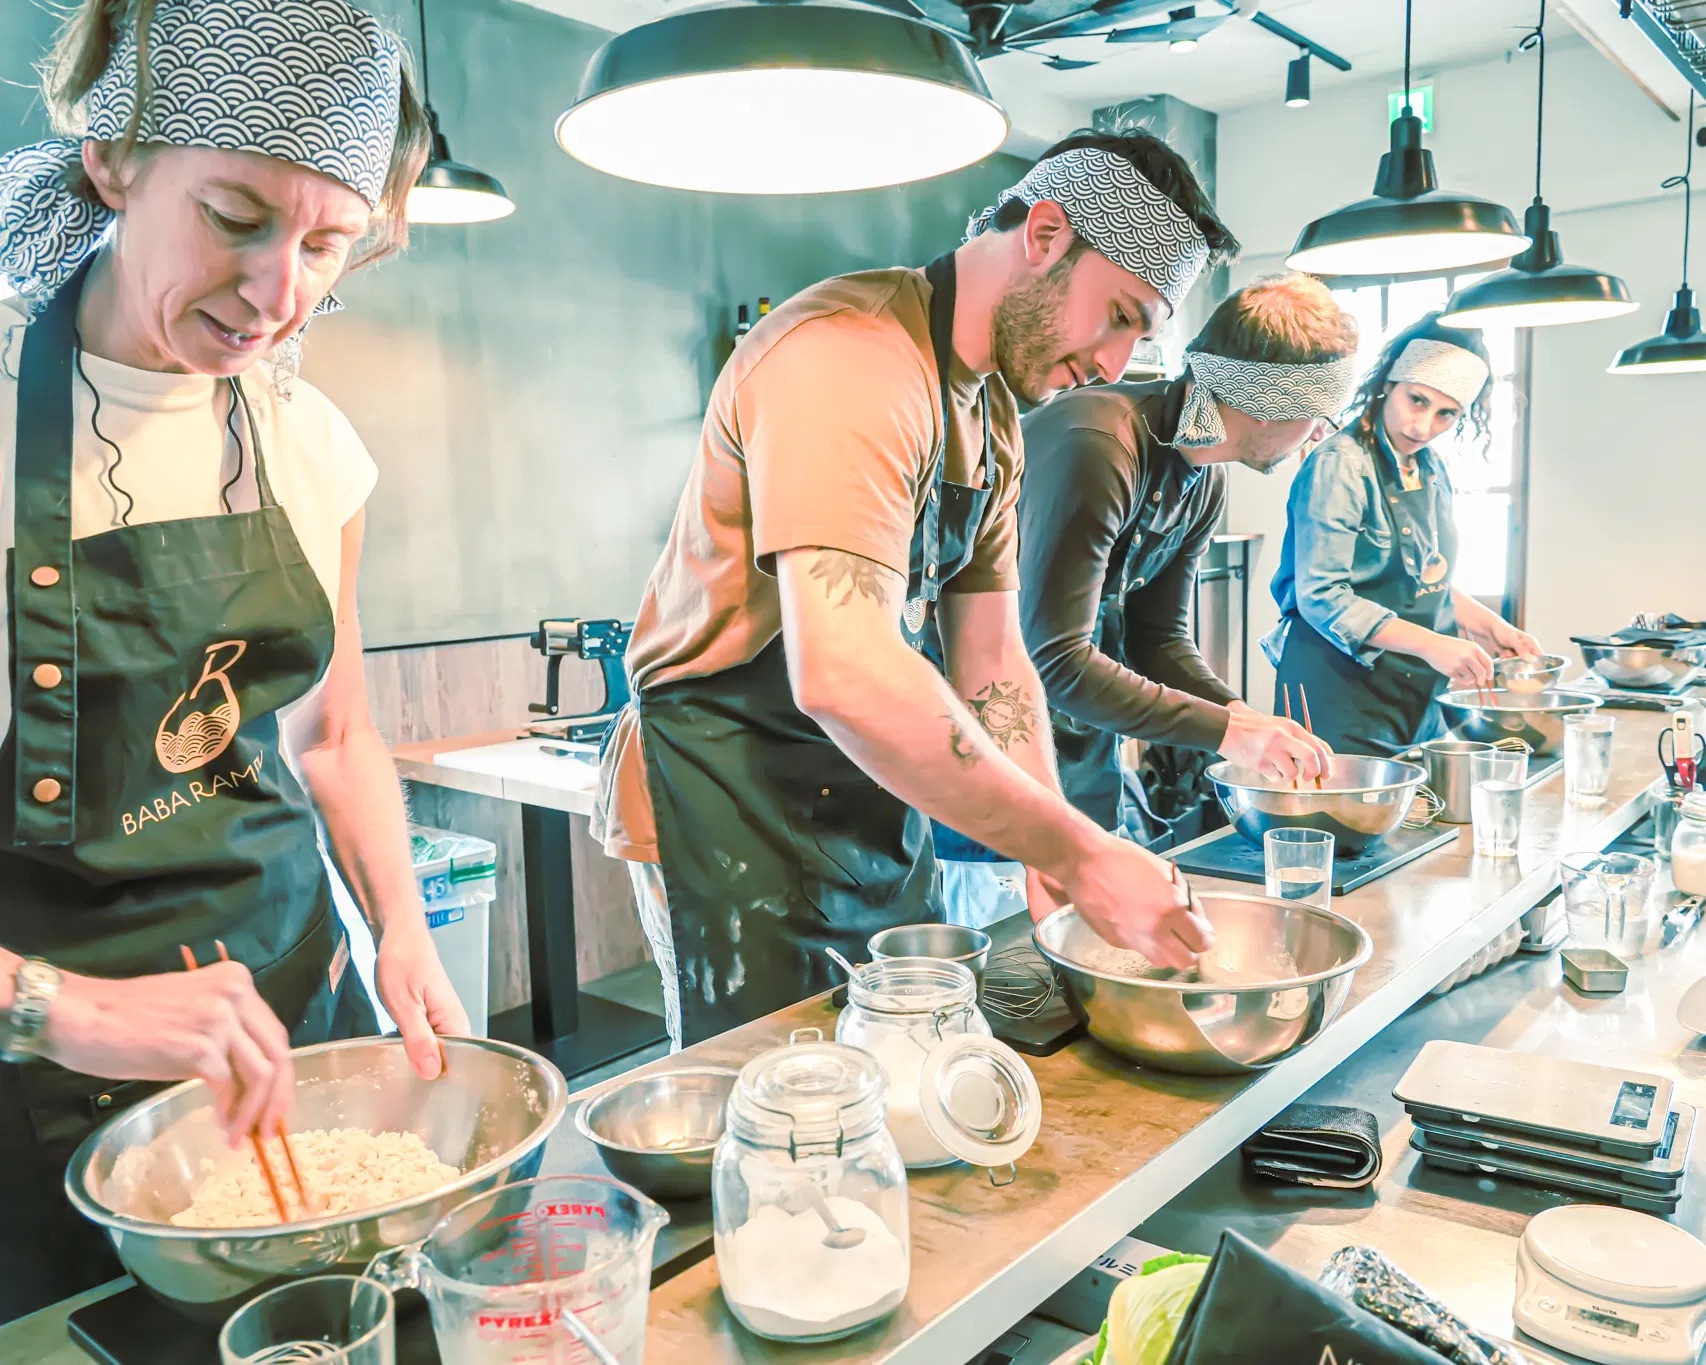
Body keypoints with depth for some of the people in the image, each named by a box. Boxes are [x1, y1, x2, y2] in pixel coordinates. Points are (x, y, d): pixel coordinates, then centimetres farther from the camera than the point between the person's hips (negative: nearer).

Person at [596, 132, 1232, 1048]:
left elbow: (990, 663, 10)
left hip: (882, 813, 9)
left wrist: (1057, 853, -3)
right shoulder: (847, 354, -22)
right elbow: (841, 673, -35)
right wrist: (1074, 852, -30)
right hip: (737, 810, -8)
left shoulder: (993, 411, 9)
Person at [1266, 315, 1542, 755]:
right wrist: (1430, 644, -27)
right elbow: (1321, 597, -21)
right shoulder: (1339, 465, -15)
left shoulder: (1432, 470, 10)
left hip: (1418, 694, 8)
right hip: (1341, 690, -8)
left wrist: (1485, 625, 10)